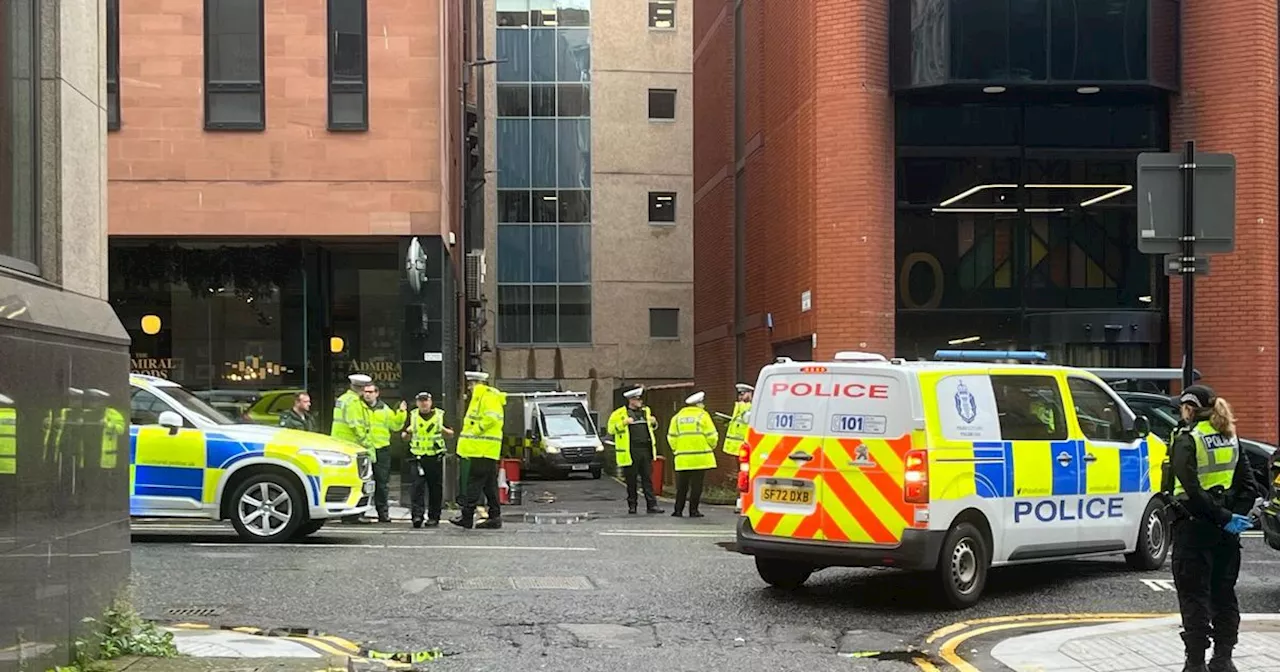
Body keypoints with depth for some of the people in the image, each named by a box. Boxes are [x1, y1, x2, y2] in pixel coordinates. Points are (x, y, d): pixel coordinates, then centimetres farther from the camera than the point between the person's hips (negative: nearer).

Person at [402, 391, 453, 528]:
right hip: (418, 457, 0)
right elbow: (405, 437, 14)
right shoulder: (412, 416, 9)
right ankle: (417, 515, -15)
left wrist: (443, 430, -12)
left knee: (435, 488, 3)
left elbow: (451, 434, 9)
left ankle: (434, 517, 10)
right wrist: (407, 433, -10)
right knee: (417, 486, -11)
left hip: (436, 457, 0)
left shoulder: (440, 415, 6)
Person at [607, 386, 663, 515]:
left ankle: (652, 505, 0)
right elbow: (611, 428, -6)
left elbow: (651, 427, 31)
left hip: (646, 450, 4)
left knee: (648, 479, 2)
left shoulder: (645, 411, 16)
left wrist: (654, 423, 9)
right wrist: (624, 423, -17)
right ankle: (632, 505, 13)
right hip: (630, 452, -4)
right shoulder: (620, 413, -2)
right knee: (631, 481, 3)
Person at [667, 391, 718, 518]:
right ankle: (693, 510, 0)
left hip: (682, 459, 4)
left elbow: (671, 437, 8)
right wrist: (712, 446, 13)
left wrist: (676, 450, 18)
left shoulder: (678, 417, 10)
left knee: (682, 486, 10)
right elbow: (711, 435, -5)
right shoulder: (702, 416, -4)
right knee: (696, 485, 0)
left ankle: (678, 510, 9)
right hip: (700, 458, -4)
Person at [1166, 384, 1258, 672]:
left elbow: (1192, 490, -21)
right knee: (1224, 594, 15)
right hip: (1224, 531, 7)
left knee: (1194, 597, -1)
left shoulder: (1186, 440, -12)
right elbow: (1248, 485, 6)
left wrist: (1224, 518, -17)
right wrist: (1234, 516, -2)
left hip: (1194, 527, -7)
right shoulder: (1230, 438, 10)